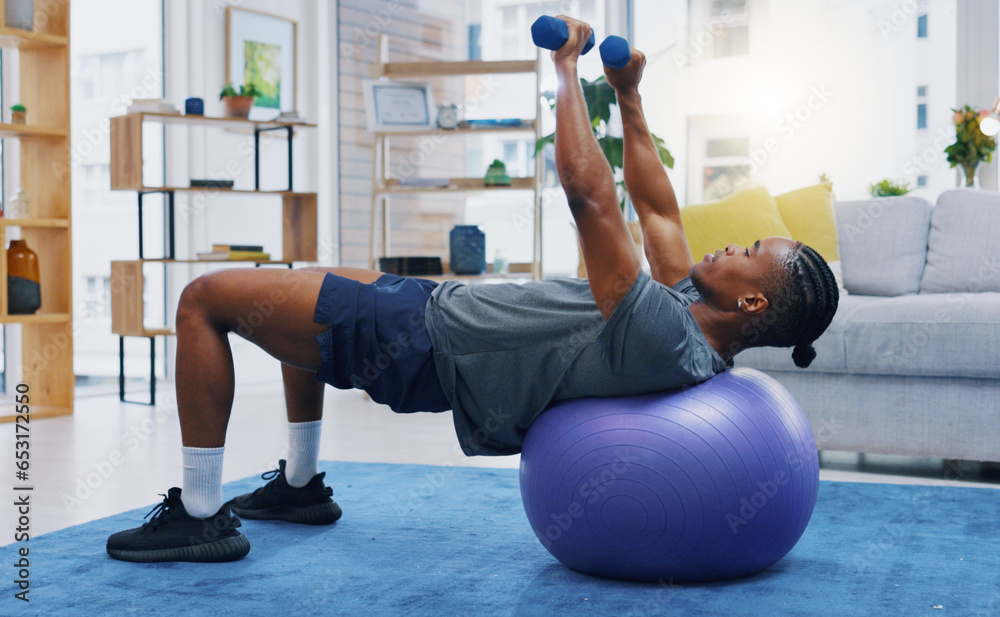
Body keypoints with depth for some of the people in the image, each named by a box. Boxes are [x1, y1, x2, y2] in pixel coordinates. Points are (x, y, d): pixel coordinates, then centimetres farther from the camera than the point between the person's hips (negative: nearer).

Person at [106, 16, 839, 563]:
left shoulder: (662, 341, -30)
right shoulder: (691, 311, -1)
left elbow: (588, 193, -33)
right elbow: (657, 205, 13)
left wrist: (568, 66, -23)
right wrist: (630, 97, 14)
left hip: (417, 346, -10)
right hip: (441, 308, 10)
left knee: (205, 298, -6)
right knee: (299, 282, 32)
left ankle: (201, 515, 4)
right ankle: (299, 484, 34)